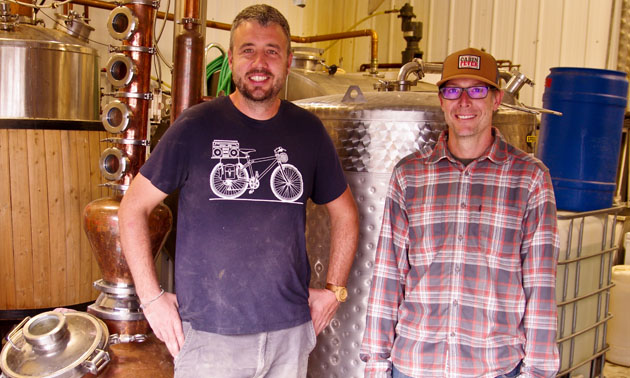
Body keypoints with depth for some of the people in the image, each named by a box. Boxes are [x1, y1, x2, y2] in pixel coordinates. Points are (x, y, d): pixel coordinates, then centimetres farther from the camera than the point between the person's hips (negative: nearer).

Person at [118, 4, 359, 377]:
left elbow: (345, 212, 15)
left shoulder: (308, 130, 4)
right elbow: (133, 208, 0)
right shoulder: (197, 126, -5)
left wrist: (335, 289, 9)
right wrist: (152, 297, -5)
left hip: (290, 332, 3)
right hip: (208, 334, -2)